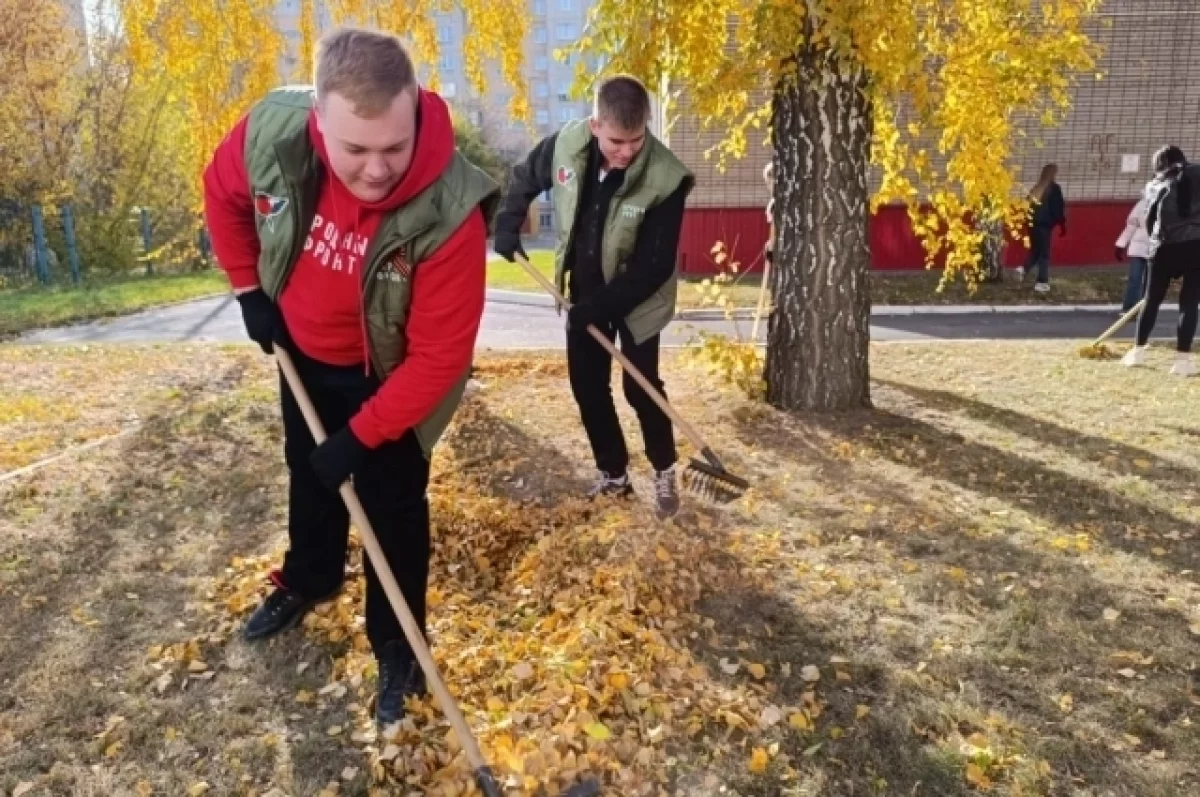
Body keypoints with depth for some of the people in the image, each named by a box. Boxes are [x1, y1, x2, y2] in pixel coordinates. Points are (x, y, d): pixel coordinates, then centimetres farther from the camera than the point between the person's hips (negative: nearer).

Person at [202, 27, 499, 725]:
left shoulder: (449, 214, -38)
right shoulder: (273, 132, -27)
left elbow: (438, 357, -30)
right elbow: (224, 194, -2)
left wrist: (361, 436, -25)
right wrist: (250, 288, -2)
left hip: (389, 374, -4)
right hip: (303, 350, 5)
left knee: (393, 507, 5)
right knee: (310, 477, 25)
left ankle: (398, 644, 28)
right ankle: (308, 582, 53)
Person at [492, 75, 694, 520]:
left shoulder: (665, 179, -28)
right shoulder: (565, 145, -15)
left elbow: (655, 265, -24)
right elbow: (525, 179, 7)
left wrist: (604, 305, -26)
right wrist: (507, 227, -3)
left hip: (637, 298, -4)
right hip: (584, 291, 5)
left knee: (641, 388, -2)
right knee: (587, 387, 8)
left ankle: (664, 473, 20)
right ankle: (614, 476, 23)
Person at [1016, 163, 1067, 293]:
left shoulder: (1036, 189, 10)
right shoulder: (1054, 188, -7)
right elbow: (1058, 209, -9)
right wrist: (1063, 225, 0)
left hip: (1033, 224, 6)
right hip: (1045, 225, -6)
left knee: (1035, 251, 19)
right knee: (1044, 254, 2)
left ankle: (1023, 268, -4)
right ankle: (1042, 282, 4)